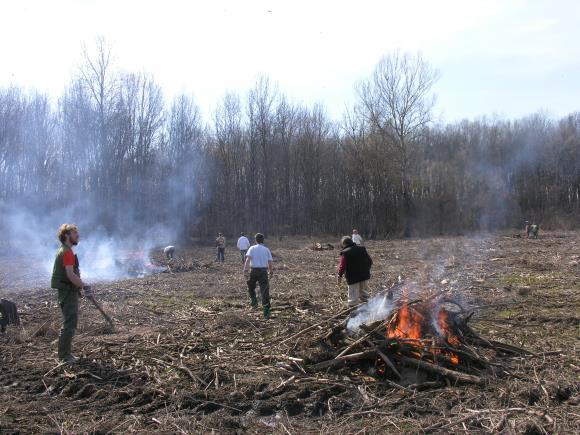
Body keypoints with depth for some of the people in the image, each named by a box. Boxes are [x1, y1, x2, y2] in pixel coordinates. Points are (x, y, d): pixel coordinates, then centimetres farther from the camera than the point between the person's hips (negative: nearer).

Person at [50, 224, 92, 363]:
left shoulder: (63, 251, 15)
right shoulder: (67, 252, -16)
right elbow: (70, 275, -23)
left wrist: (82, 285, 16)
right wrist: (84, 286, -17)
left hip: (67, 291, 10)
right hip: (69, 292, -10)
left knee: (70, 322, 16)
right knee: (70, 323, -5)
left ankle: (65, 353, 24)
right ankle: (64, 355, 1)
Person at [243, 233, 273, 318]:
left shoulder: (252, 248, 5)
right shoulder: (266, 250, 8)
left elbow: (248, 259, -10)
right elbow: (270, 262, 3)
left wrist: (245, 270, -16)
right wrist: (271, 272, 17)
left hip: (253, 270, 0)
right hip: (263, 271, 1)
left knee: (251, 287, 26)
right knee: (265, 290, 1)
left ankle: (254, 301, 11)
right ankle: (266, 311, -2)